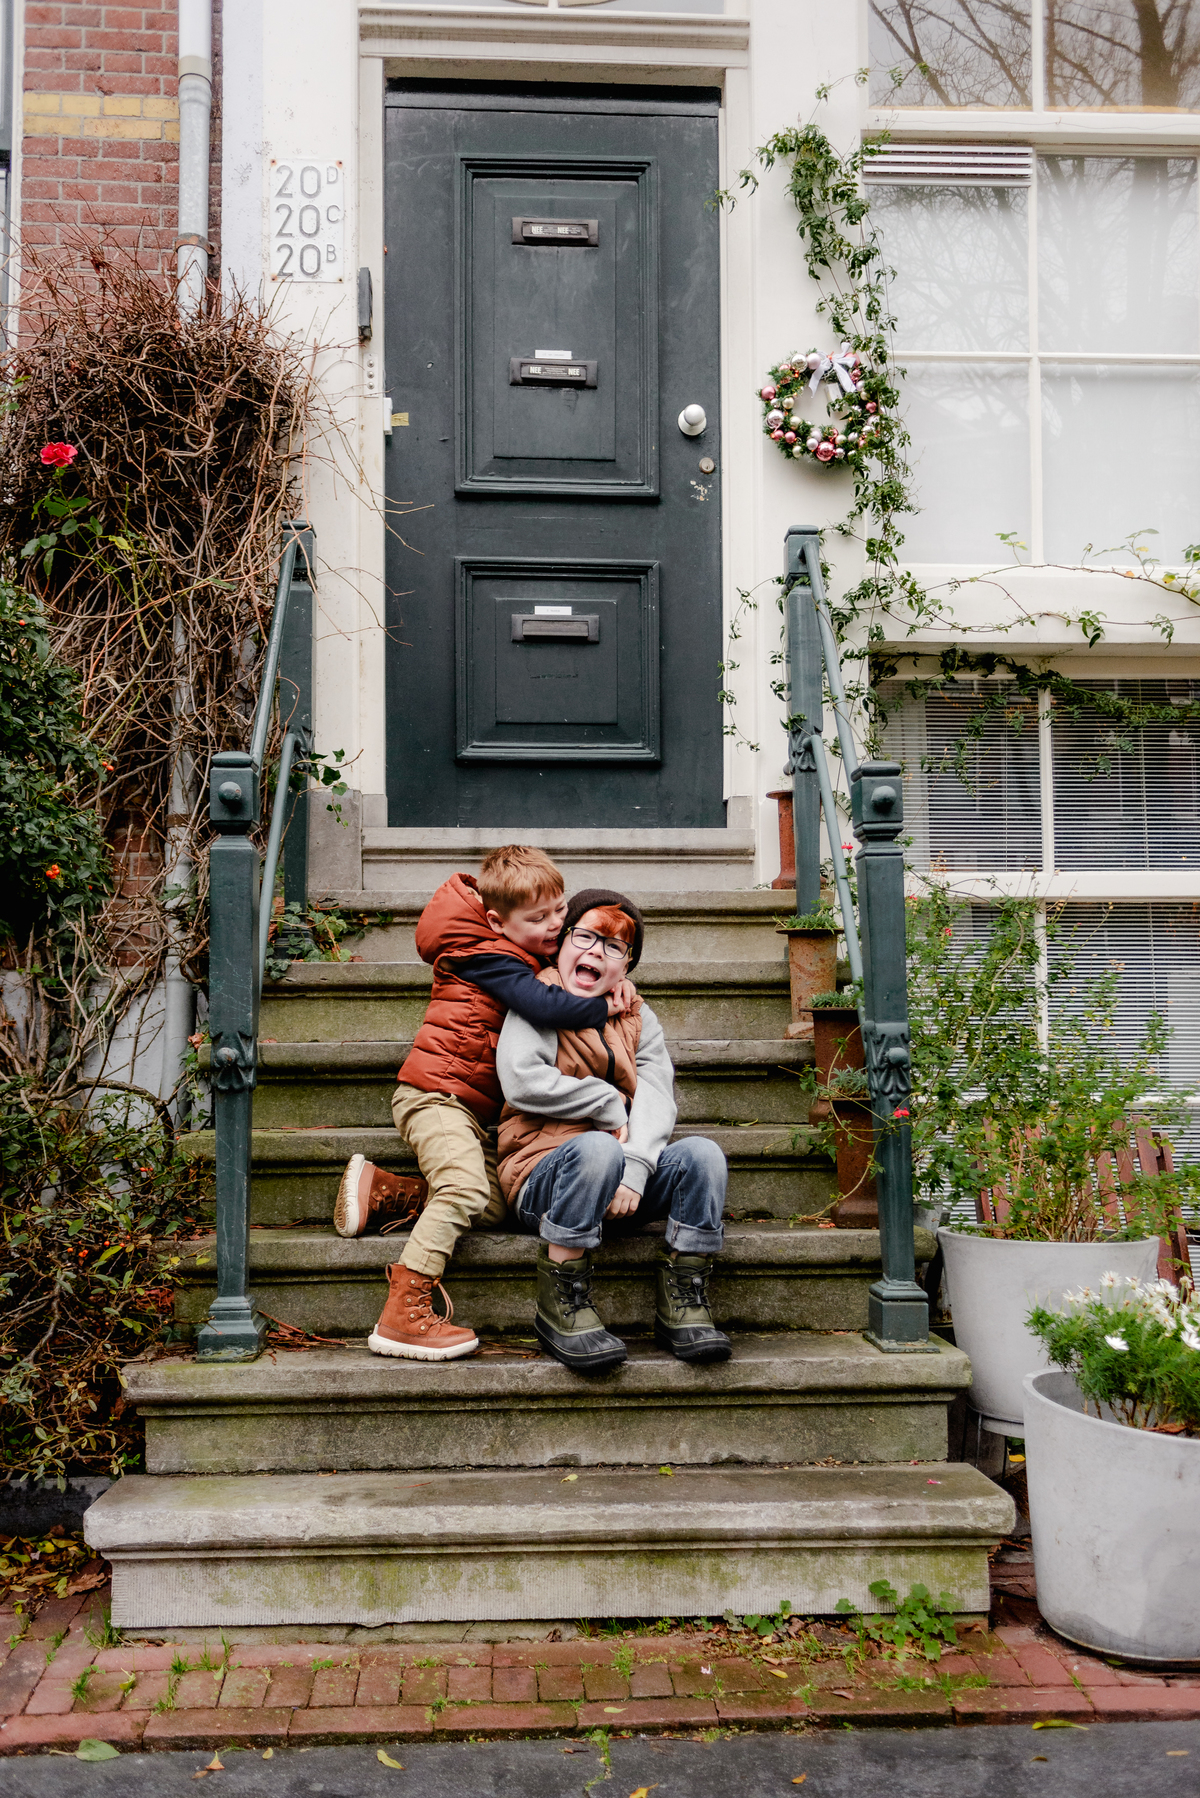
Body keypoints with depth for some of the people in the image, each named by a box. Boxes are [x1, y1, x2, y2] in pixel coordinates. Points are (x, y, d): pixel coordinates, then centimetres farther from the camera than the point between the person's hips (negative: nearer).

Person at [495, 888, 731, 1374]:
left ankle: (682, 1306, -14)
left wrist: (634, 1169, -18)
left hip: (620, 1184, 5)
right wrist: (609, 1105, -9)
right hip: (544, 1179, -4)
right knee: (597, 1149, -37)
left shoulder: (639, 1019, 18)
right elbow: (522, 1080, -14)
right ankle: (560, 1306, -25)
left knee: (701, 1154, -22)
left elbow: (657, 1098, 1)